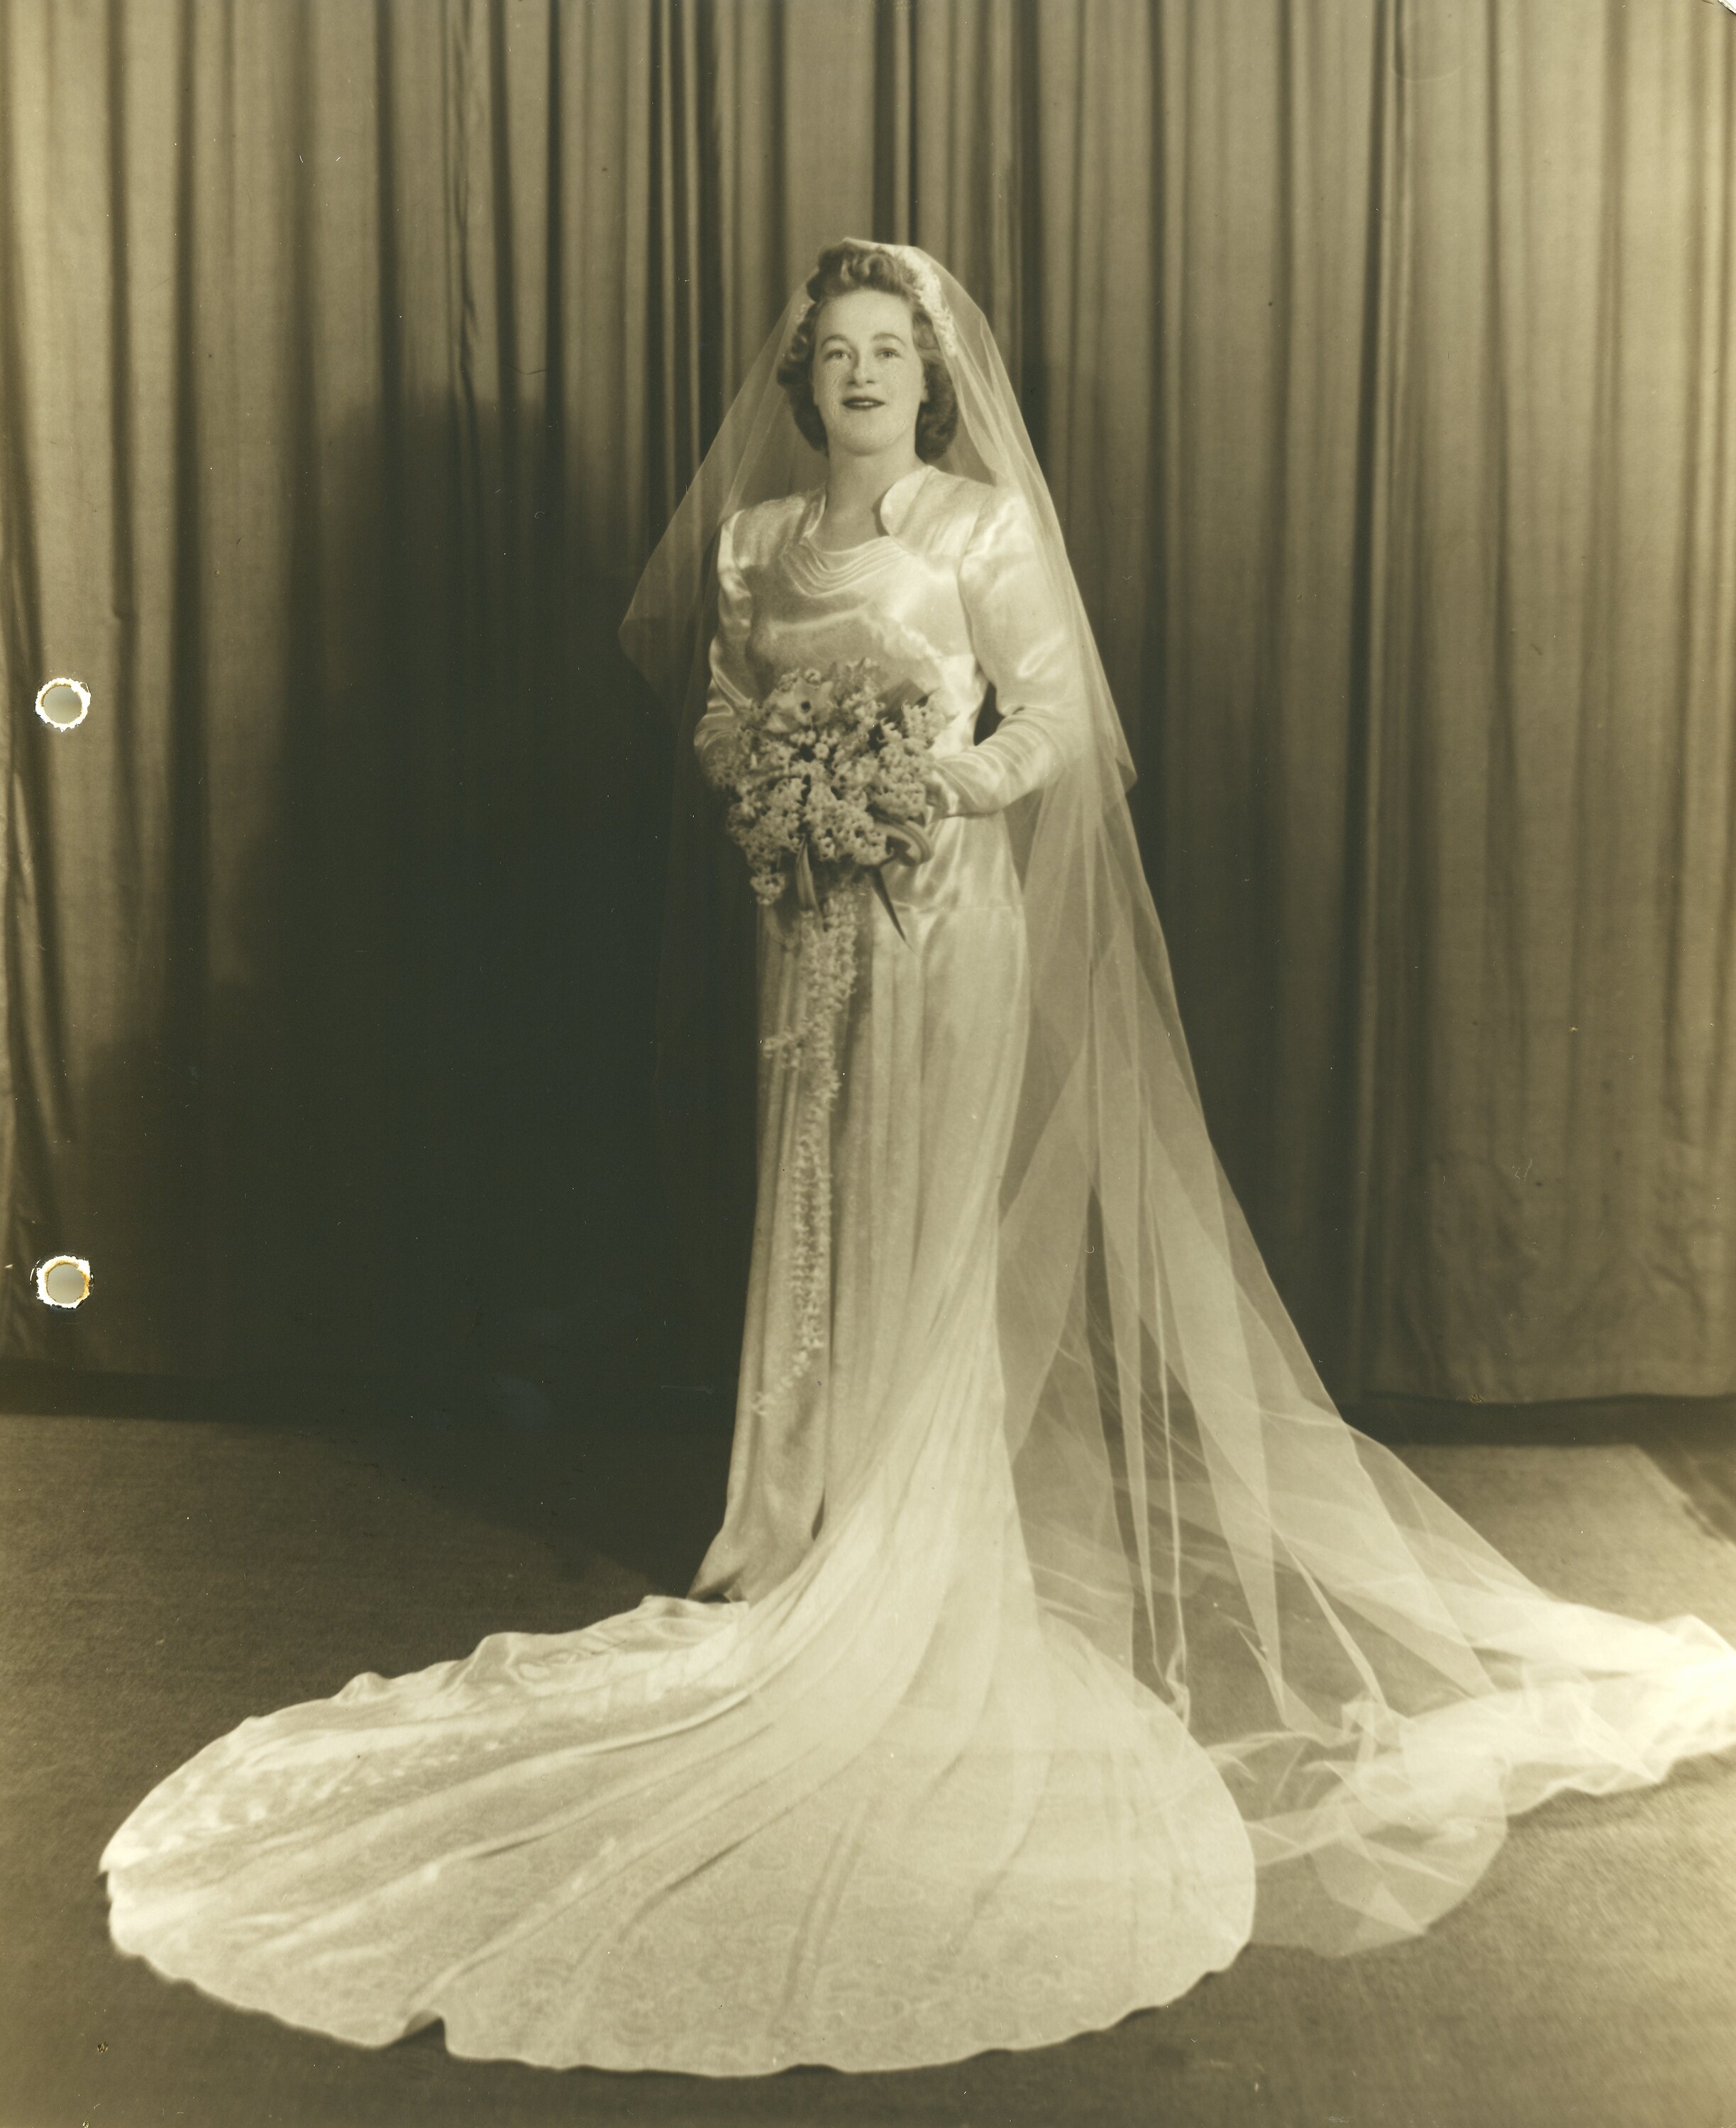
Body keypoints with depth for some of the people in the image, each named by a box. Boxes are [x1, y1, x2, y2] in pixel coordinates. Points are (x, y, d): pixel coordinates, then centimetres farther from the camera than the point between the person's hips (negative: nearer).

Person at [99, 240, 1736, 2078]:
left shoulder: (982, 521, 0)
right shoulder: (758, 533, 13)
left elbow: (1057, 721, -3)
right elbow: (712, 706, 16)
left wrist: (942, 784, -19)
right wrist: (756, 779, -5)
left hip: (948, 913, -4)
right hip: (811, 921, 5)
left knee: (927, 1243, -2)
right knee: (815, 1222, 8)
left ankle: (906, 1579, 9)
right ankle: (810, 1538, 20)